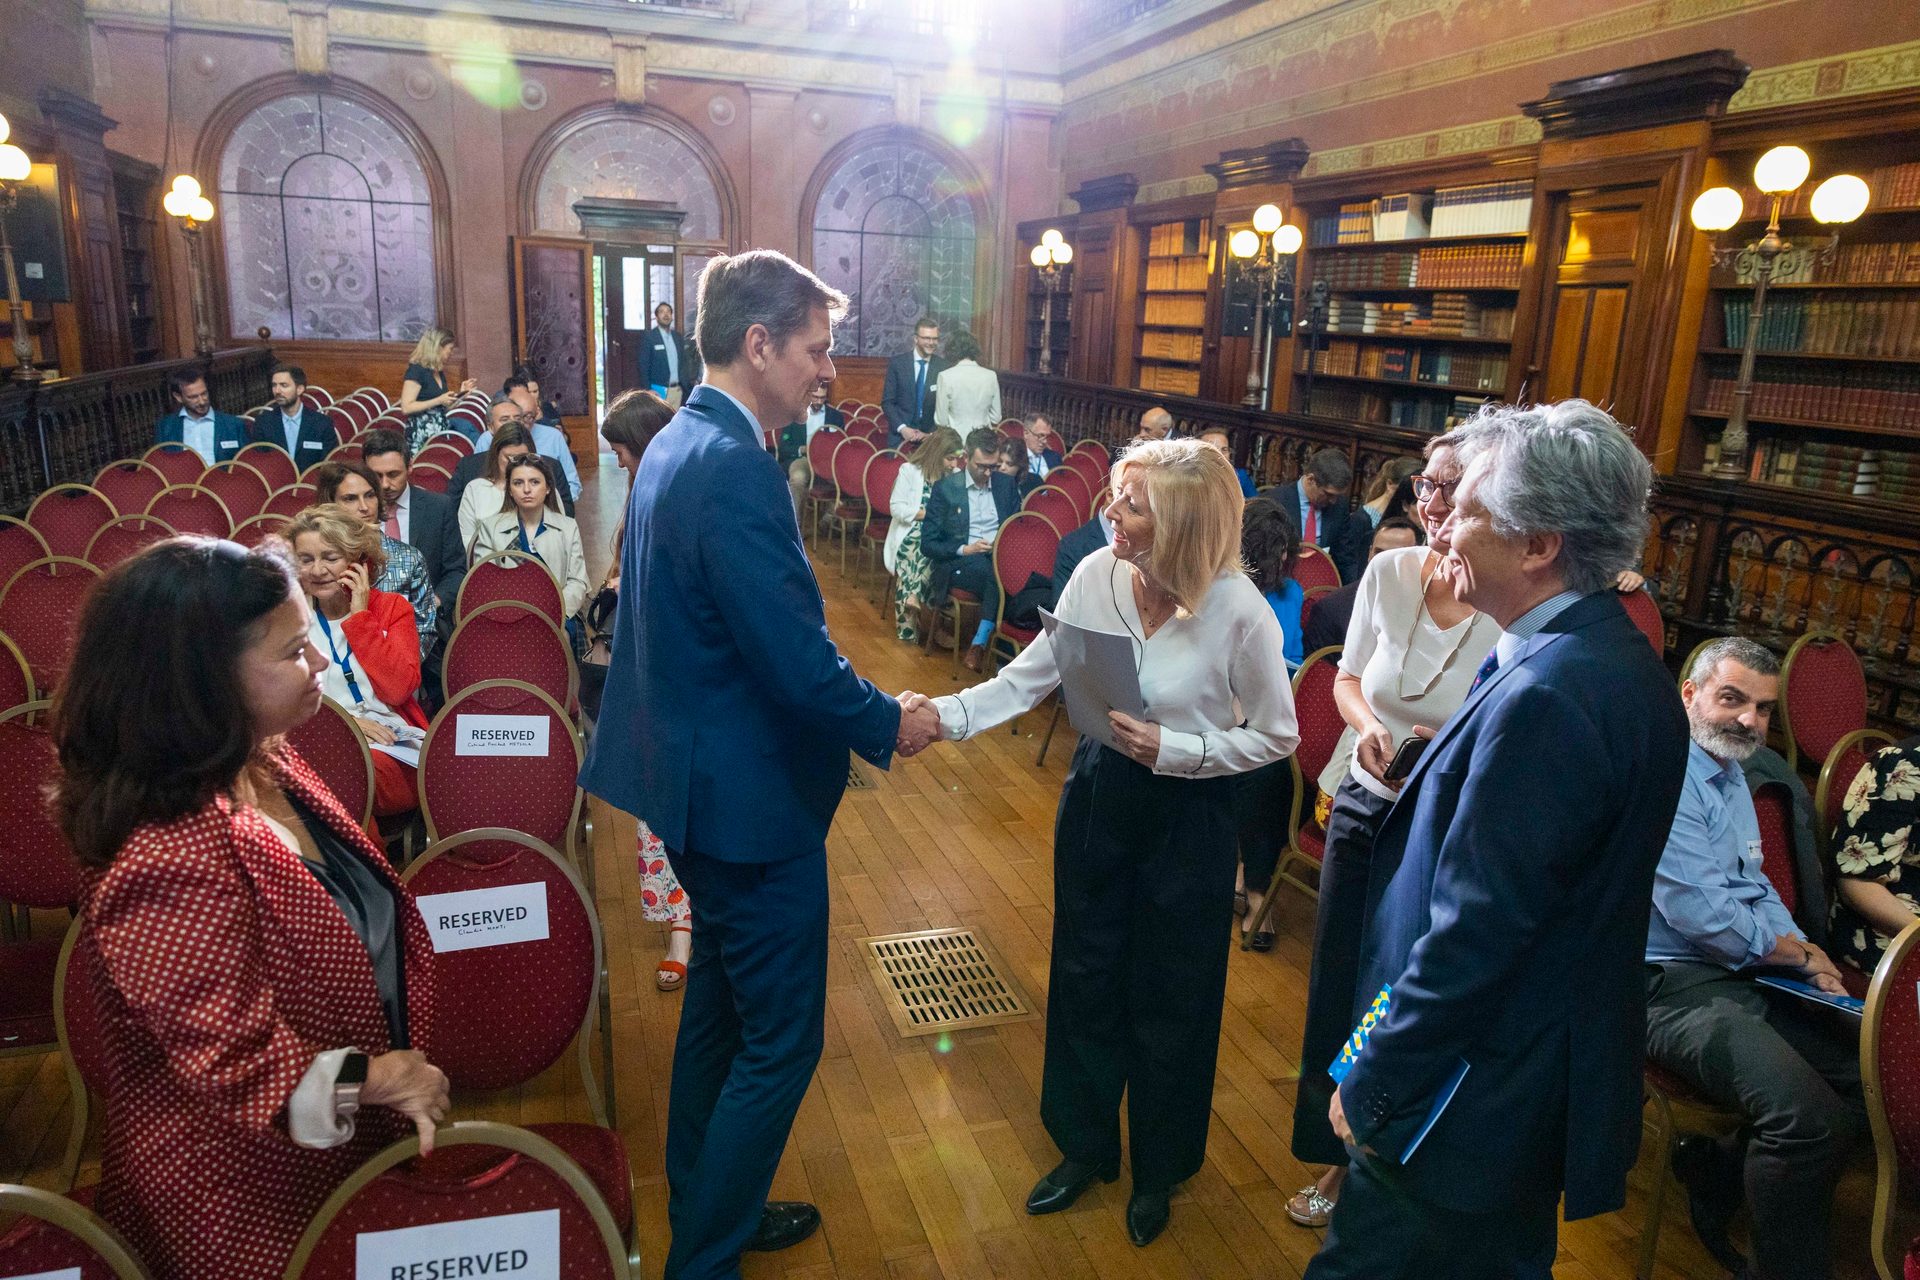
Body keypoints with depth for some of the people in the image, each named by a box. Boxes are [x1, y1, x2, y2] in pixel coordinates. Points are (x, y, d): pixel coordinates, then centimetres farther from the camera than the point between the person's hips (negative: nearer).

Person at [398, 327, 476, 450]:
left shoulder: (440, 372, 15)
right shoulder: (417, 370, -8)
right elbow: (406, 408, -16)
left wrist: (460, 392, 16)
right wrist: (439, 400, -19)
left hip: (441, 430, 8)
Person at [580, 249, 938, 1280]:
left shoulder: (675, 443, 8)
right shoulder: (735, 468, -24)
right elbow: (794, 655, -27)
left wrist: (865, 711, 11)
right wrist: (887, 724, -9)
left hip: (695, 774, 11)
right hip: (749, 795, -11)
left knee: (721, 1003, 24)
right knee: (781, 1040, 5)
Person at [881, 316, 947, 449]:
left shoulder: (943, 367, -1)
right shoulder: (897, 363, -2)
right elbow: (887, 402, -1)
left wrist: (932, 433, -9)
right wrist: (902, 428, -12)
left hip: (930, 436, 0)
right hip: (900, 434, 0)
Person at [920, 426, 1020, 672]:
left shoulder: (1006, 485, 13)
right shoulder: (945, 488, 3)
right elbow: (928, 543, 1)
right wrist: (964, 549, -15)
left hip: (1000, 560, 4)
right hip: (958, 564, -4)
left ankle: (981, 640, -25)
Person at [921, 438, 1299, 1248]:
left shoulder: (1239, 610, -22)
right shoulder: (1096, 576, -12)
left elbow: (1275, 736, -11)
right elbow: (1027, 678, -5)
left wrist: (1170, 748, -22)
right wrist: (946, 716, -18)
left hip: (1188, 816, -4)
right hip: (1097, 797, 4)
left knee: (1167, 999, 14)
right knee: (1084, 976, 17)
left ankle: (1159, 1169, 41)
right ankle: (1085, 1148, 42)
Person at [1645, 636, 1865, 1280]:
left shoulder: (1732, 777, 18)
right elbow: (1701, 912, -19)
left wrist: (1806, 954, 4)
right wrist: (1800, 953, -3)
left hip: (1748, 976, 10)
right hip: (1672, 984, -10)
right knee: (1808, 1113, -26)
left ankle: (1717, 1169, 14)